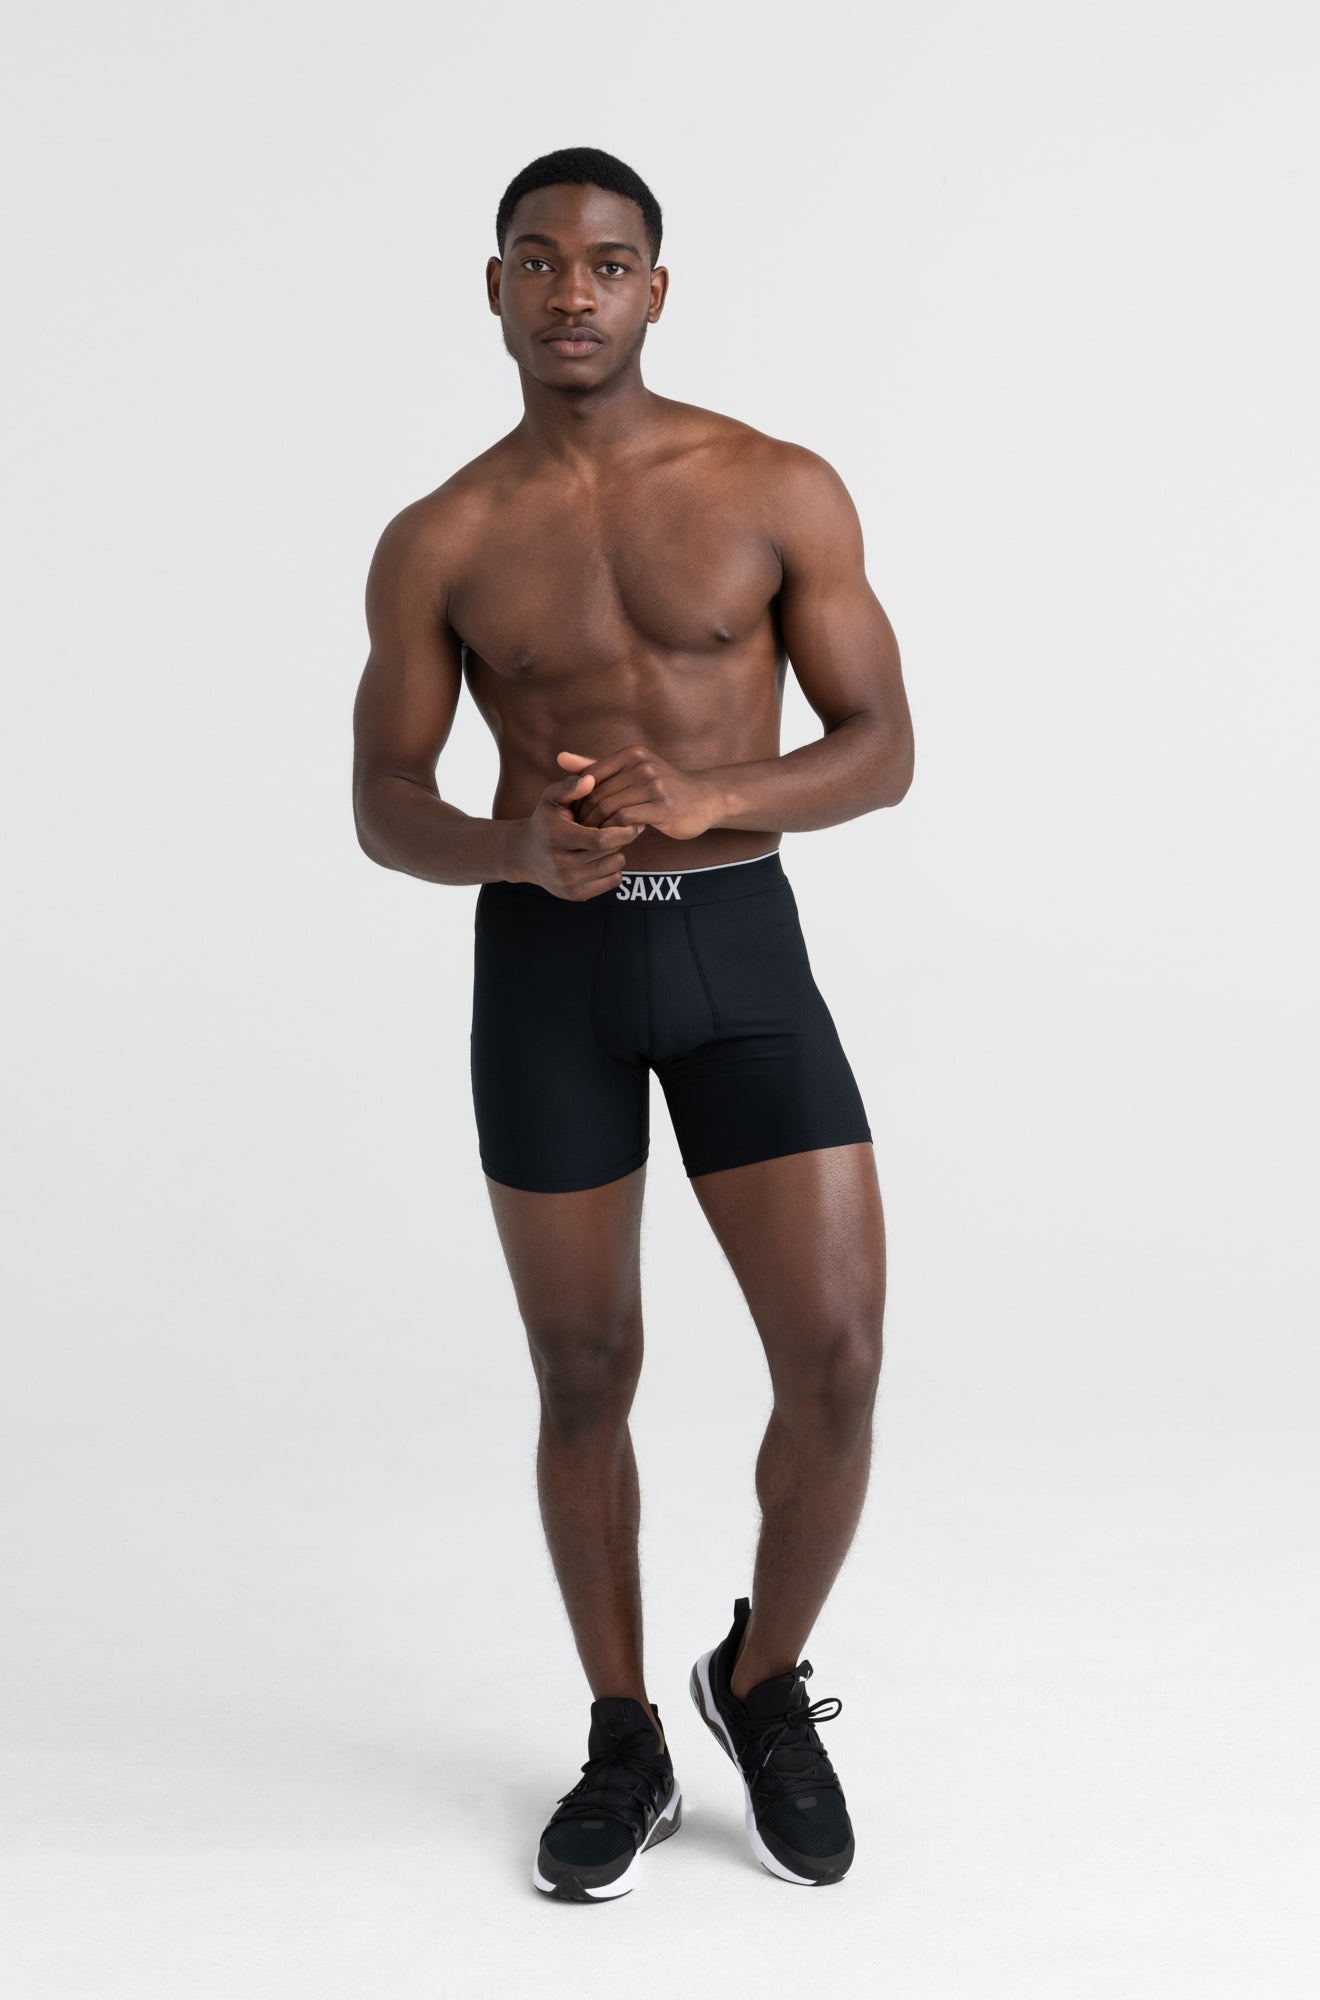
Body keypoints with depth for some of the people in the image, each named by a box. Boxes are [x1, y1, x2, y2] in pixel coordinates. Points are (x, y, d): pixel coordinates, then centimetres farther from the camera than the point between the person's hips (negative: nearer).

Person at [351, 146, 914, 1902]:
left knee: (838, 1361, -7)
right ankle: (625, 1749, 26)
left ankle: (764, 1683, 21)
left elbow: (883, 749, -3)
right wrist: (519, 847, -21)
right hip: (542, 963, 1)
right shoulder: (439, 542, 2)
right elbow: (383, 807, 2)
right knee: (585, 1378, 7)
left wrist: (703, 801, -22)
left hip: (739, 941, 0)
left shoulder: (780, 490, -2)